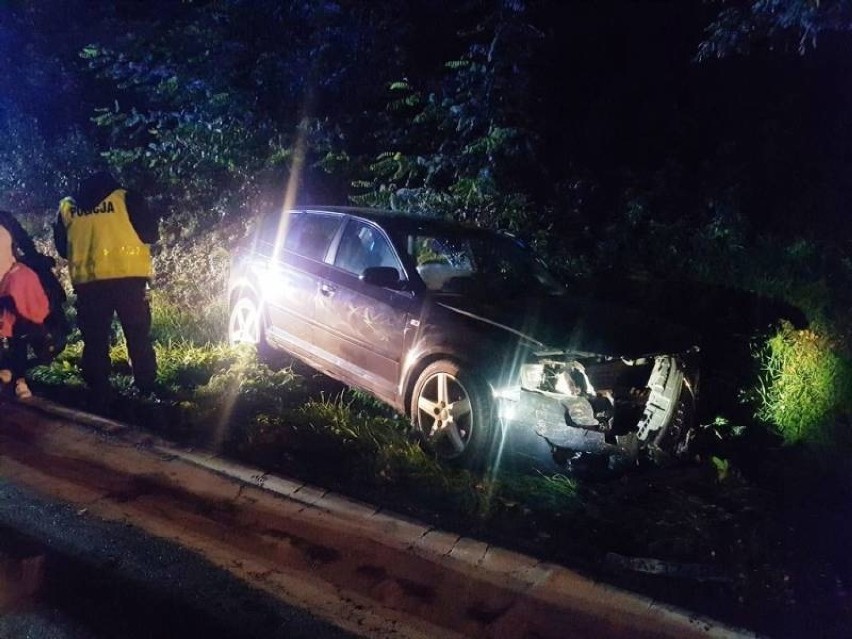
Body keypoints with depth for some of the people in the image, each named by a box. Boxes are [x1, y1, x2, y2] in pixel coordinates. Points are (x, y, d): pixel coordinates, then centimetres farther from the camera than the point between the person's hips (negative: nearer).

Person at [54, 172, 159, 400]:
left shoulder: (66, 207, 13)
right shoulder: (126, 198, 4)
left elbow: (61, 247, 18)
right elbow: (150, 234, 2)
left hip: (87, 282, 2)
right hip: (129, 277, -2)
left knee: (95, 339, 10)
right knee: (138, 336, 10)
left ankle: (99, 392, 11)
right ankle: (146, 387, 13)